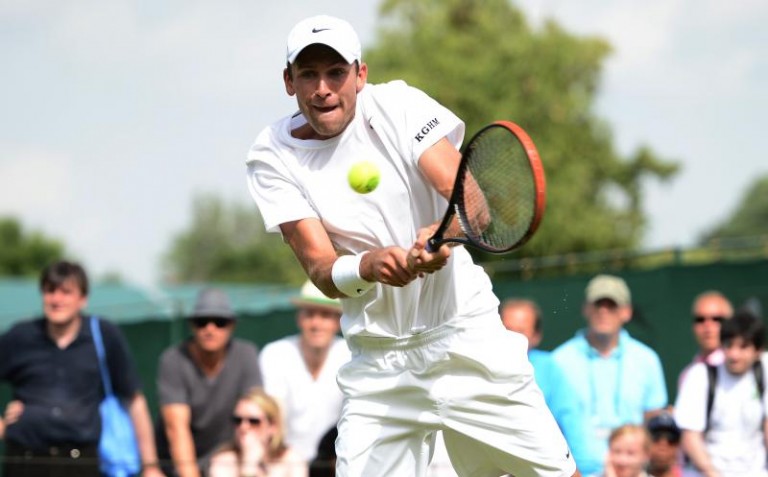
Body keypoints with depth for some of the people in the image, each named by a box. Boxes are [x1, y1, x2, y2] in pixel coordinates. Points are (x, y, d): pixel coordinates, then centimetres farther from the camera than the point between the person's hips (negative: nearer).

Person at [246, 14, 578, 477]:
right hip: (378, 363, 1)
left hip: (465, 338, -1)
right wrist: (368, 265, -35)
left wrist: (443, 234, -39)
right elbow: (321, 269, -13)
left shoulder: (397, 105, -7)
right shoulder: (273, 157, -4)